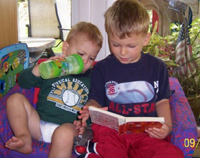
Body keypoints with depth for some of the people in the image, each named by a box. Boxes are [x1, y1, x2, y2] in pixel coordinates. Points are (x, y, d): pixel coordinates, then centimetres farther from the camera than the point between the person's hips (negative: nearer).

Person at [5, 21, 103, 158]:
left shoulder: (91, 78, 14)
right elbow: (23, 82, 4)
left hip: (69, 127, -3)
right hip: (39, 125, 3)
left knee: (65, 133, -39)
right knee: (15, 98, -8)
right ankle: (25, 138, -19)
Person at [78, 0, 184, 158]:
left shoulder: (158, 67, 11)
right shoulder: (102, 68, 9)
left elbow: (162, 101, 16)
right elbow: (95, 100, 12)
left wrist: (167, 126, -1)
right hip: (111, 129, -3)